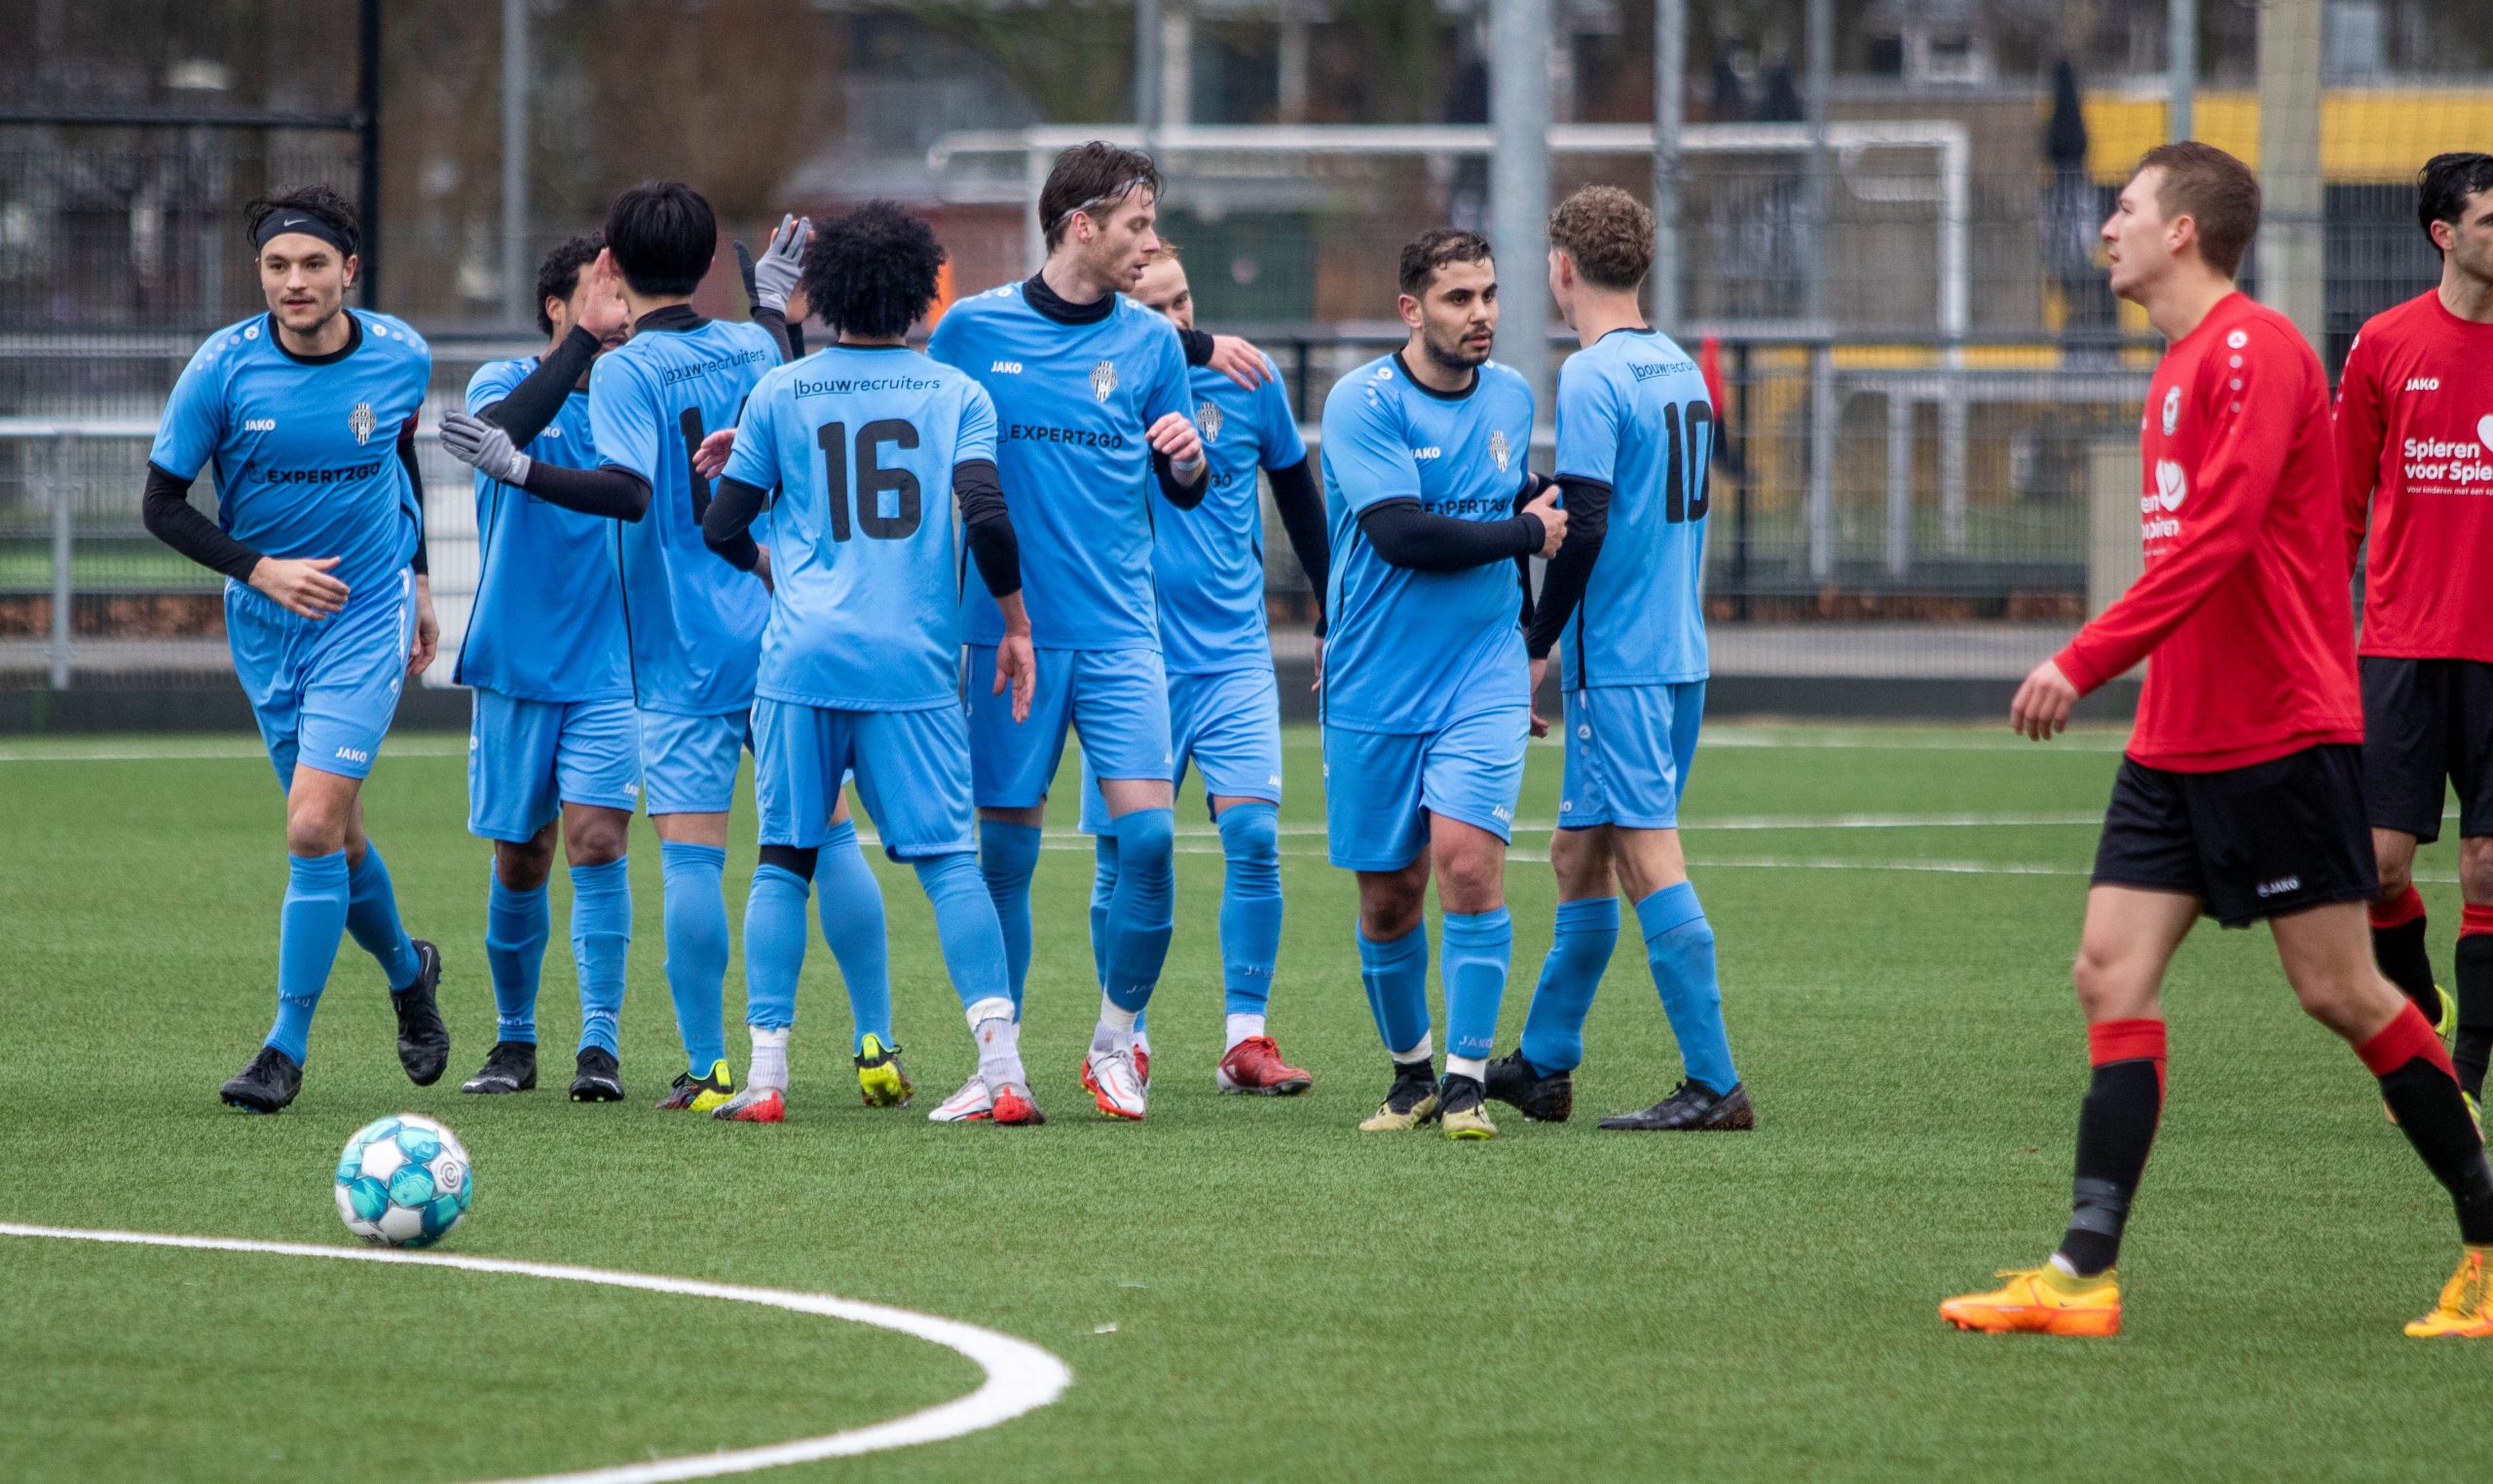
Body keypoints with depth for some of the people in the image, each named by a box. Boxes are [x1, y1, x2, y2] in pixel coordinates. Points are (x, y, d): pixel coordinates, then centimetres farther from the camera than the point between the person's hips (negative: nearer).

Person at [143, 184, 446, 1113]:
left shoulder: (400, 358, -8)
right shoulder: (224, 366, -13)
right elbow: (163, 505, -6)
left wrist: (418, 584, 18)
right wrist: (261, 570, -18)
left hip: (367, 618, -2)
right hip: (266, 625, 2)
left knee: (314, 827, -15)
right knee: (334, 831, 12)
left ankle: (288, 1047, -6)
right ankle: (406, 971, 42)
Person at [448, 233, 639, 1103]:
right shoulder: (505, 383, -1)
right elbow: (501, 429, -24)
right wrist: (584, 343, -29)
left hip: (610, 671, 0)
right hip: (517, 665, 0)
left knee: (596, 840, -14)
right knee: (518, 863, 6)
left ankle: (599, 1042, -12)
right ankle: (514, 1040, 22)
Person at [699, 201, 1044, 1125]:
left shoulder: (779, 395, 6)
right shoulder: (955, 393, 3)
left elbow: (721, 529, 8)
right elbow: (987, 517, -8)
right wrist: (1015, 621, 5)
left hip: (802, 662, 1)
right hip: (915, 666, -1)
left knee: (784, 858, 8)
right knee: (949, 859, 0)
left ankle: (766, 1074, 3)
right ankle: (1002, 1067, -12)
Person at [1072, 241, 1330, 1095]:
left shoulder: (1251, 379, 1)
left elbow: (1297, 492, 14)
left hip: (1233, 654, 1)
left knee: (1253, 835, -10)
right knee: (1123, 856, 1)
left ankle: (1244, 1040, -4)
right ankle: (1127, 1040, 15)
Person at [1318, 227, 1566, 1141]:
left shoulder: (1511, 398, 8)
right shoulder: (1362, 404, -10)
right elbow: (1403, 535, -21)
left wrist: (1526, 647, 26)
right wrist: (1526, 532, -12)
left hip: (1483, 680, 2)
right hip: (1375, 690, -2)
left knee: (1467, 858, -17)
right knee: (1387, 897, 5)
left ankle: (1466, 1082, -13)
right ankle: (1411, 1073, 26)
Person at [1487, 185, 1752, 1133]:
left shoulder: (1592, 377, -13)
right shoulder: (1679, 370, 13)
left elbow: (1584, 527, -18)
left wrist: (1537, 646, -9)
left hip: (1617, 657, -9)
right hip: (1680, 652, 9)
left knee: (1649, 861, -8)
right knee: (1579, 851, 17)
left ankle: (1715, 1086, -11)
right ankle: (1543, 1064, 25)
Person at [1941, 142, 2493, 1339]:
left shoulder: (2255, 350, -14)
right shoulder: (2182, 364, 16)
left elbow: (2218, 536, -24)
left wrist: (2086, 661, -27)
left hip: (2281, 734, -9)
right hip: (2177, 739, 9)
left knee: (2337, 988, -3)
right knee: (2112, 972, -2)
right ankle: (2084, 1273, -7)